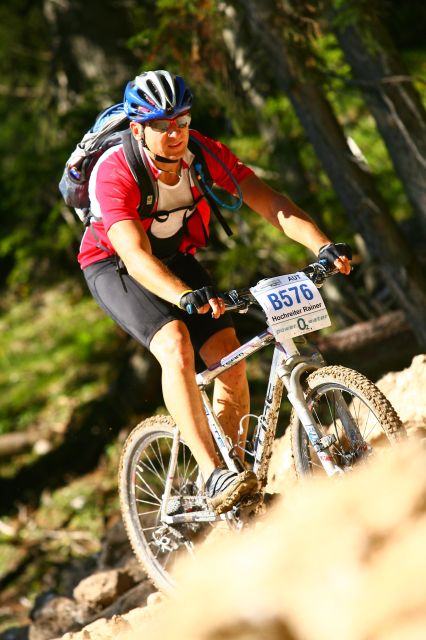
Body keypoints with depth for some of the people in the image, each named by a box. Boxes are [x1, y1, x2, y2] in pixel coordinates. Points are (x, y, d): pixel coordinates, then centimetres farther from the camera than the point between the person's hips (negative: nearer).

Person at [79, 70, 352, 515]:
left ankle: (233, 465, 4)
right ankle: (214, 477, -32)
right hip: (114, 266, -5)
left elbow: (270, 203, -23)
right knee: (175, 344, -30)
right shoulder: (115, 173, -32)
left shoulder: (205, 154, -19)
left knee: (230, 357, -12)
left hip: (175, 258, 5)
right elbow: (137, 257, -43)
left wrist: (322, 246, -40)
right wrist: (188, 297, -61)